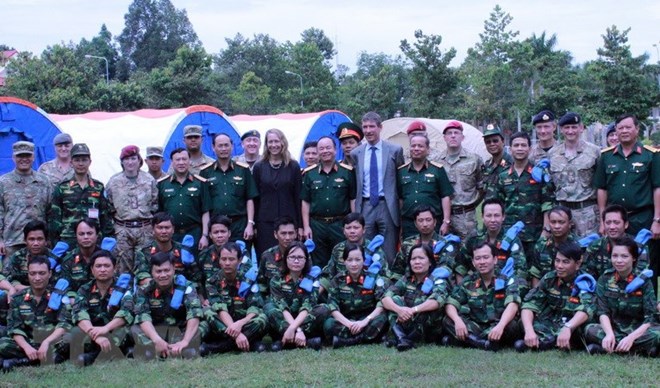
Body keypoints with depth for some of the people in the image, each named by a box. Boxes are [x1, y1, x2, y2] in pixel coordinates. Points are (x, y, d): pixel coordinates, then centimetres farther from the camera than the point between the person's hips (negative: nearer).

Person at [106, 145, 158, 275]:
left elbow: (155, 205, 8)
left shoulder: (149, 180, 5)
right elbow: (108, 207, 8)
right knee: (123, 268, 4)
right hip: (122, 230, 0)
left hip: (145, 230, 0)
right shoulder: (113, 182, 4)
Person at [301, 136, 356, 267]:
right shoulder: (309, 174, 7)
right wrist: (306, 226, 1)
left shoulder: (347, 172, 2)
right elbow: (305, 202, 7)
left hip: (341, 224, -1)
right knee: (319, 265, 9)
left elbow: (353, 199, 3)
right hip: (317, 225, 2)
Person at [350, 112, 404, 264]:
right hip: (365, 206, 2)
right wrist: (354, 208, 6)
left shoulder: (395, 150, 2)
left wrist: (402, 207, 2)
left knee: (389, 255, 1)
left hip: (387, 206, -2)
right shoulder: (355, 153, 9)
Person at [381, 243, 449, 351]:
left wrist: (413, 310, -39)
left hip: (430, 333, -3)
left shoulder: (438, 281, -5)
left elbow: (438, 300, -28)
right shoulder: (405, 281, 5)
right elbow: (385, 298, -11)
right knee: (395, 299, -15)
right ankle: (401, 338, -36)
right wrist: (399, 309, -32)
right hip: (407, 328, 3)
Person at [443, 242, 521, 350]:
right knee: (448, 321, -21)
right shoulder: (467, 282, 6)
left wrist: (500, 326, -39)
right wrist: (457, 321, -26)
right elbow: (450, 304, -3)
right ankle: (483, 343, -36)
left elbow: (512, 305, -20)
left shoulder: (507, 281, -3)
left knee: (512, 325, -34)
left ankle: (469, 340, -28)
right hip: (475, 327, 2)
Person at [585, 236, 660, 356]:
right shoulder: (605, 279, -1)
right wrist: (609, 334, -26)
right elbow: (603, 312, -6)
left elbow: (650, 318, -12)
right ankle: (640, 349, -29)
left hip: (639, 330, -1)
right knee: (590, 330, -29)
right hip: (614, 329, 2)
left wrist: (631, 338, -28)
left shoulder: (643, 281, -6)